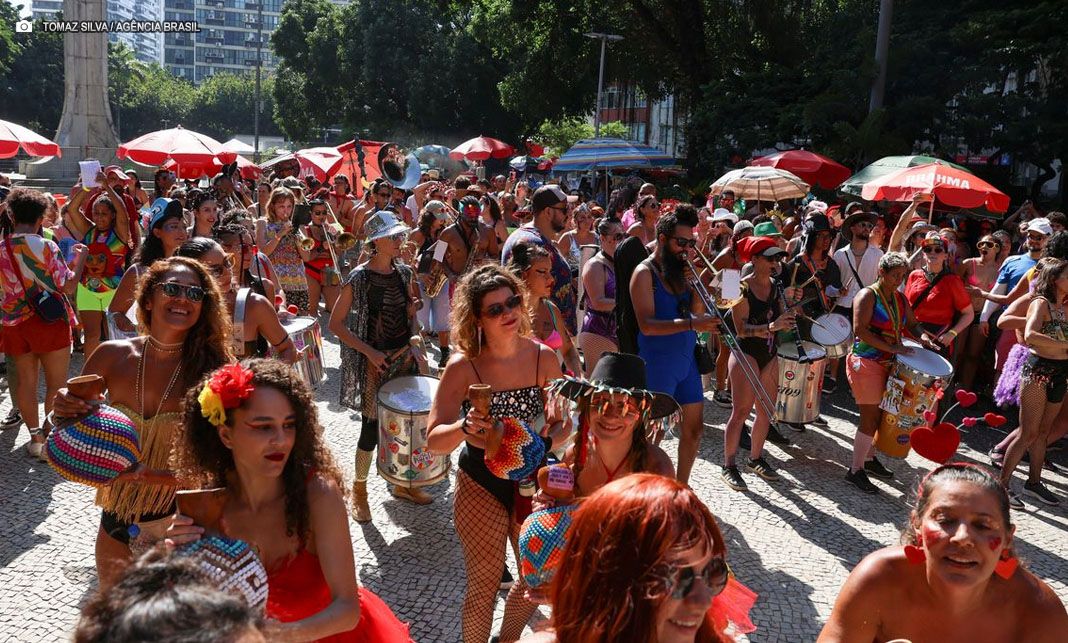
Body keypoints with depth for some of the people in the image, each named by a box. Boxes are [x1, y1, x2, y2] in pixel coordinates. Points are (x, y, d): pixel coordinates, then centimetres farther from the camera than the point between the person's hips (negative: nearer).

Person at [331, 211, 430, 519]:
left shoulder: (404, 272, 4)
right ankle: (359, 491, 22)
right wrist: (369, 352, -20)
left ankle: (402, 483, 31)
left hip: (404, 355, 6)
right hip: (373, 362, -6)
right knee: (372, 428, 2)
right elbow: (336, 323, -13)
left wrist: (413, 309, -2)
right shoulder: (359, 278, -15)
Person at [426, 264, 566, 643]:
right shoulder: (463, 367, -19)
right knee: (485, 586, 8)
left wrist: (545, 442, -23)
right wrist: (464, 427, -38)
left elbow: (562, 422, -2)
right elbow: (434, 441, -19)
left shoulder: (543, 358, -11)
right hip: (481, 484, -3)